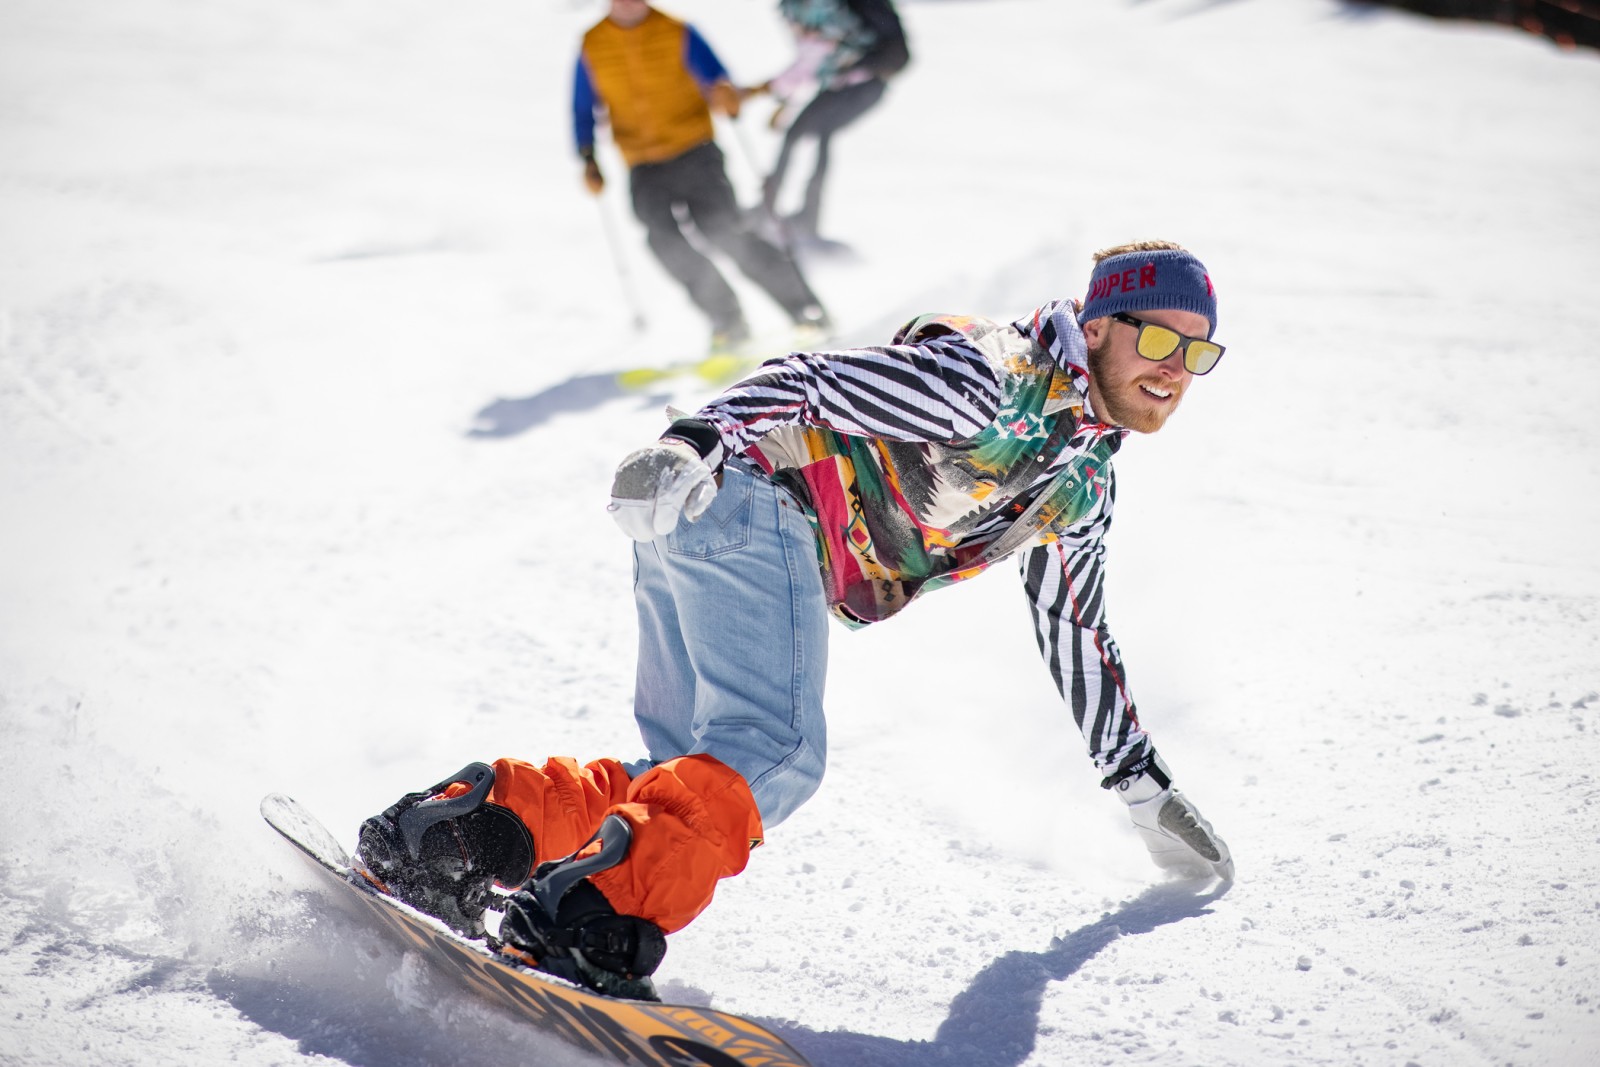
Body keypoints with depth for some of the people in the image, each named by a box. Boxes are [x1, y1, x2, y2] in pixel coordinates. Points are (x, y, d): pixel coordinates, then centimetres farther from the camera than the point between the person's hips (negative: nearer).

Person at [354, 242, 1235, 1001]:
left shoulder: (1082, 482, 22)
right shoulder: (993, 379, -8)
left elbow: (1076, 633, 33)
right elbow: (817, 381, -14)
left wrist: (1142, 783, 36)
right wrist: (695, 443, -30)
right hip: (755, 502, -10)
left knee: (695, 778, 2)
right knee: (772, 756, -25)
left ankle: (473, 818, -4)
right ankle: (597, 916, -36)